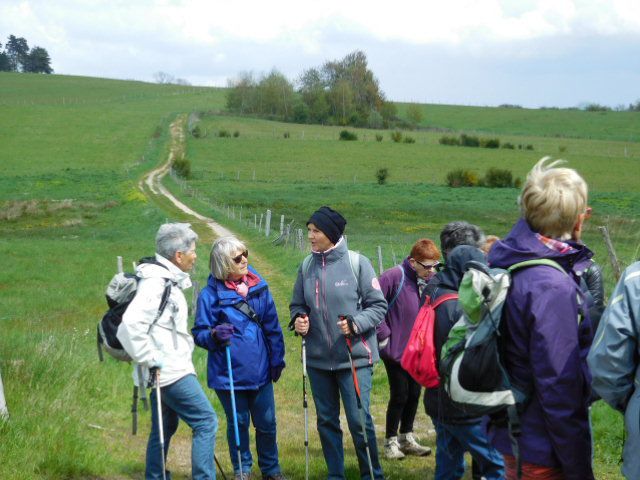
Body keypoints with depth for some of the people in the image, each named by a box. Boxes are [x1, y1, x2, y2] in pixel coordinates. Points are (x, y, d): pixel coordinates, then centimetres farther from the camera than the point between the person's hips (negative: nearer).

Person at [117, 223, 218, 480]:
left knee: (164, 428, 17)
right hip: (171, 372, -10)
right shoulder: (156, 283, -19)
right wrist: (151, 360, -23)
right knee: (206, 422, -7)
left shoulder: (167, 279, 13)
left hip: (167, 370, 10)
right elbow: (130, 326, -29)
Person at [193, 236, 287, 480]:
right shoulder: (211, 293, -11)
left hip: (260, 370, 3)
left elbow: (272, 326, 7)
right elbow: (199, 333, -5)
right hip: (229, 374, -3)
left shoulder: (258, 285, 0)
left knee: (267, 422, 12)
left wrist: (277, 358, 7)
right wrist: (214, 335, -26)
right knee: (238, 423, 11)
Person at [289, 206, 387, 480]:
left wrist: (356, 323, -20)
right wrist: (298, 320, -6)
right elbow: (297, 304, 15)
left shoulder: (357, 263, -9)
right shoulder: (307, 266, 4)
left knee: (359, 419, -3)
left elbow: (378, 306, -5)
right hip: (318, 358, 5)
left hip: (354, 357, -4)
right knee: (326, 420, 12)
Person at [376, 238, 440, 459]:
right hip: (396, 350, -6)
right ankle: (391, 441, 16)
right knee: (399, 395, 0)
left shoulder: (430, 280, -1)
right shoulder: (394, 277, -20)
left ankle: (407, 438, 29)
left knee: (414, 394, 13)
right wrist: (384, 336, -15)